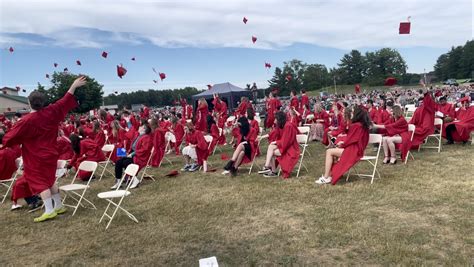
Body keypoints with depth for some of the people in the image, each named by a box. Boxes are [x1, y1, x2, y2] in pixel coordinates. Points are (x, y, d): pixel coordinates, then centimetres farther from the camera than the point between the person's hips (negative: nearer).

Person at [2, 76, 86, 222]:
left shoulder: (27, 120, -17)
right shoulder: (51, 112, -4)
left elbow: (12, 136, -8)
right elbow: (65, 101, 4)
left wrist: (4, 142, 13)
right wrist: (74, 85, 9)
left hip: (36, 157, -7)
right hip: (50, 153, 7)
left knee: (39, 182, -4)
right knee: (49, 180, 19)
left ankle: (49, 210, -10)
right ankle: (59, 205, 22)